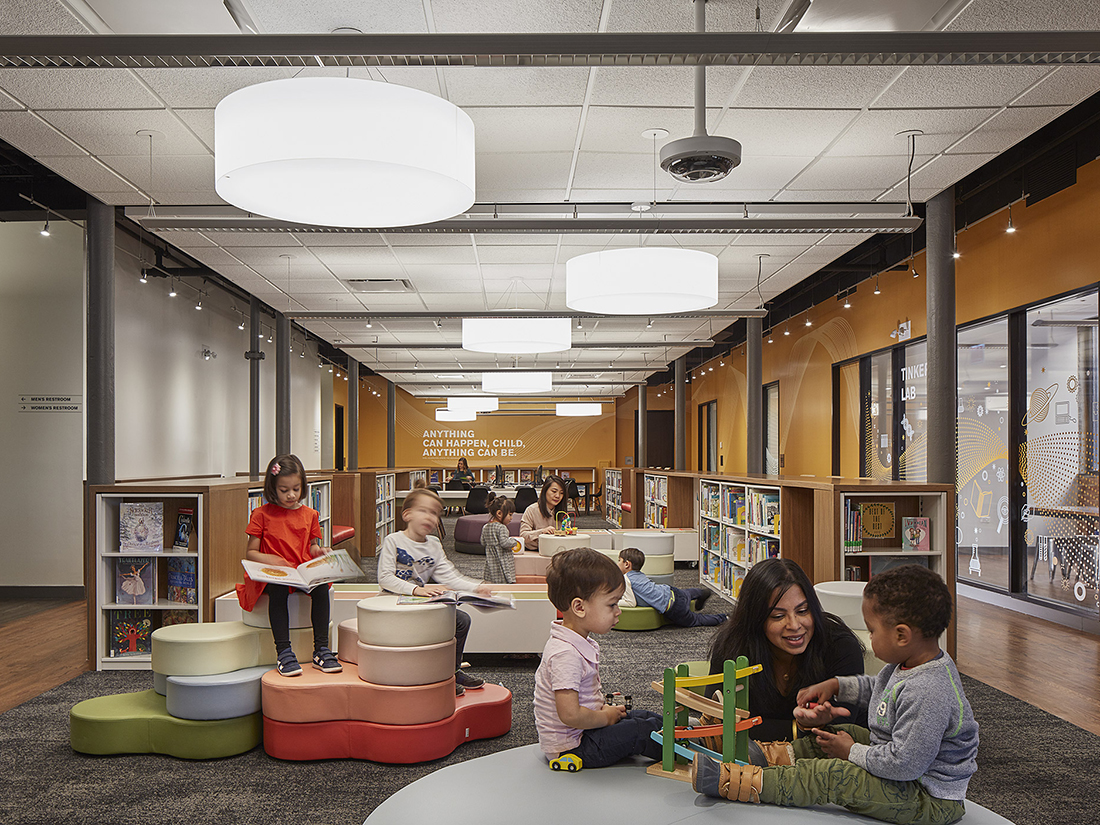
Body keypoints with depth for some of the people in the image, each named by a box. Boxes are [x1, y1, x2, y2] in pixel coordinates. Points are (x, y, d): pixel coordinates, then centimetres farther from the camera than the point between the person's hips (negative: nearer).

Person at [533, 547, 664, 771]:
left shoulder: (581, 643, 4)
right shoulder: (566, 654, -30)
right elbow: (570, 715, -34)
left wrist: (604, 707, 2)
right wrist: (606, 717, -18)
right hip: (572, 746, -10)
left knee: (646, 717, 12)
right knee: (642, 731, -11)